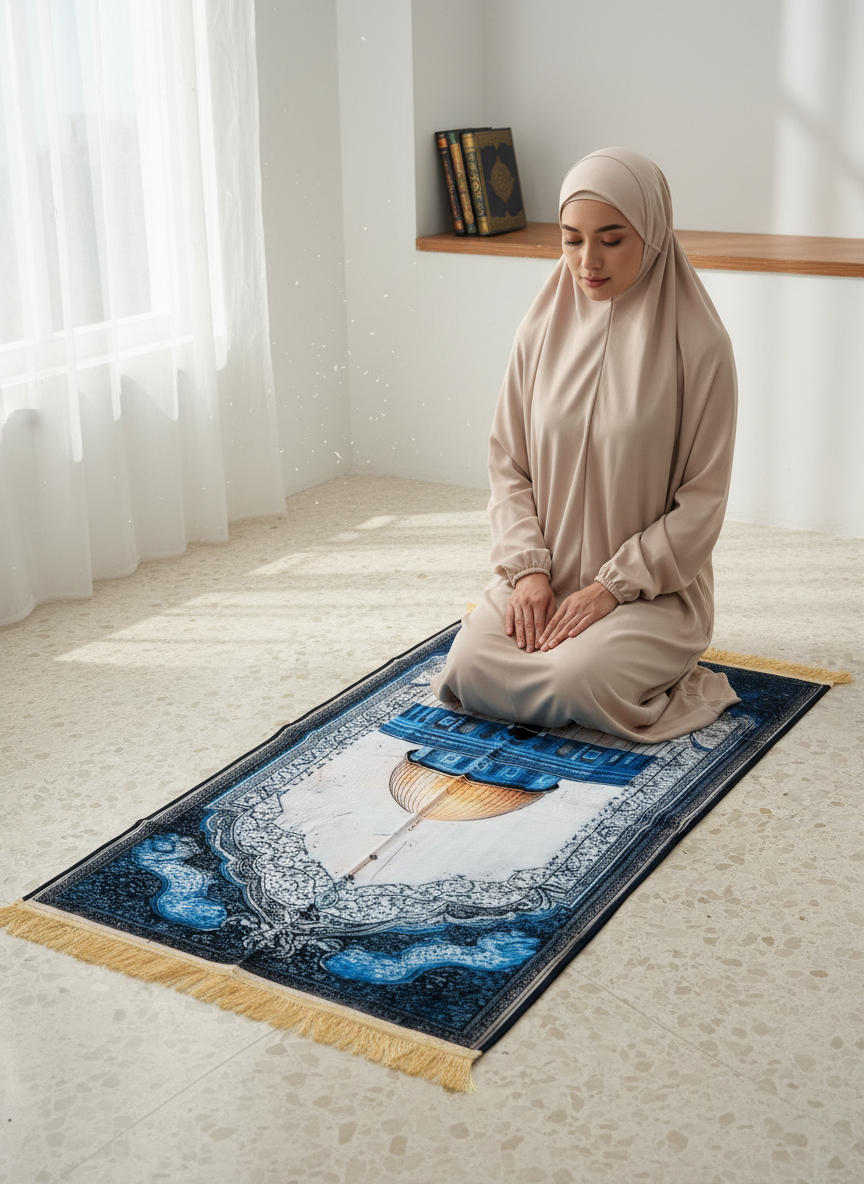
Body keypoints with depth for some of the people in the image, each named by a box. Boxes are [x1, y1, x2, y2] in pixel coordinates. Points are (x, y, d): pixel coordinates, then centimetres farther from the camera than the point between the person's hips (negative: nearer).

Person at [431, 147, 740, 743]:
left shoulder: (698, 345, -10)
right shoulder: (542, 331, 2)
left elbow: (702, 499, -9)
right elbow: (508, 463, 6)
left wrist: (611, 587, -16)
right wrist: (528, 568, -9)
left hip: (651, 588, -4)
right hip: (543, 577, 4)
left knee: (572, 682, -29)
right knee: (469, 668, -20)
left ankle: (661, 672, 5)